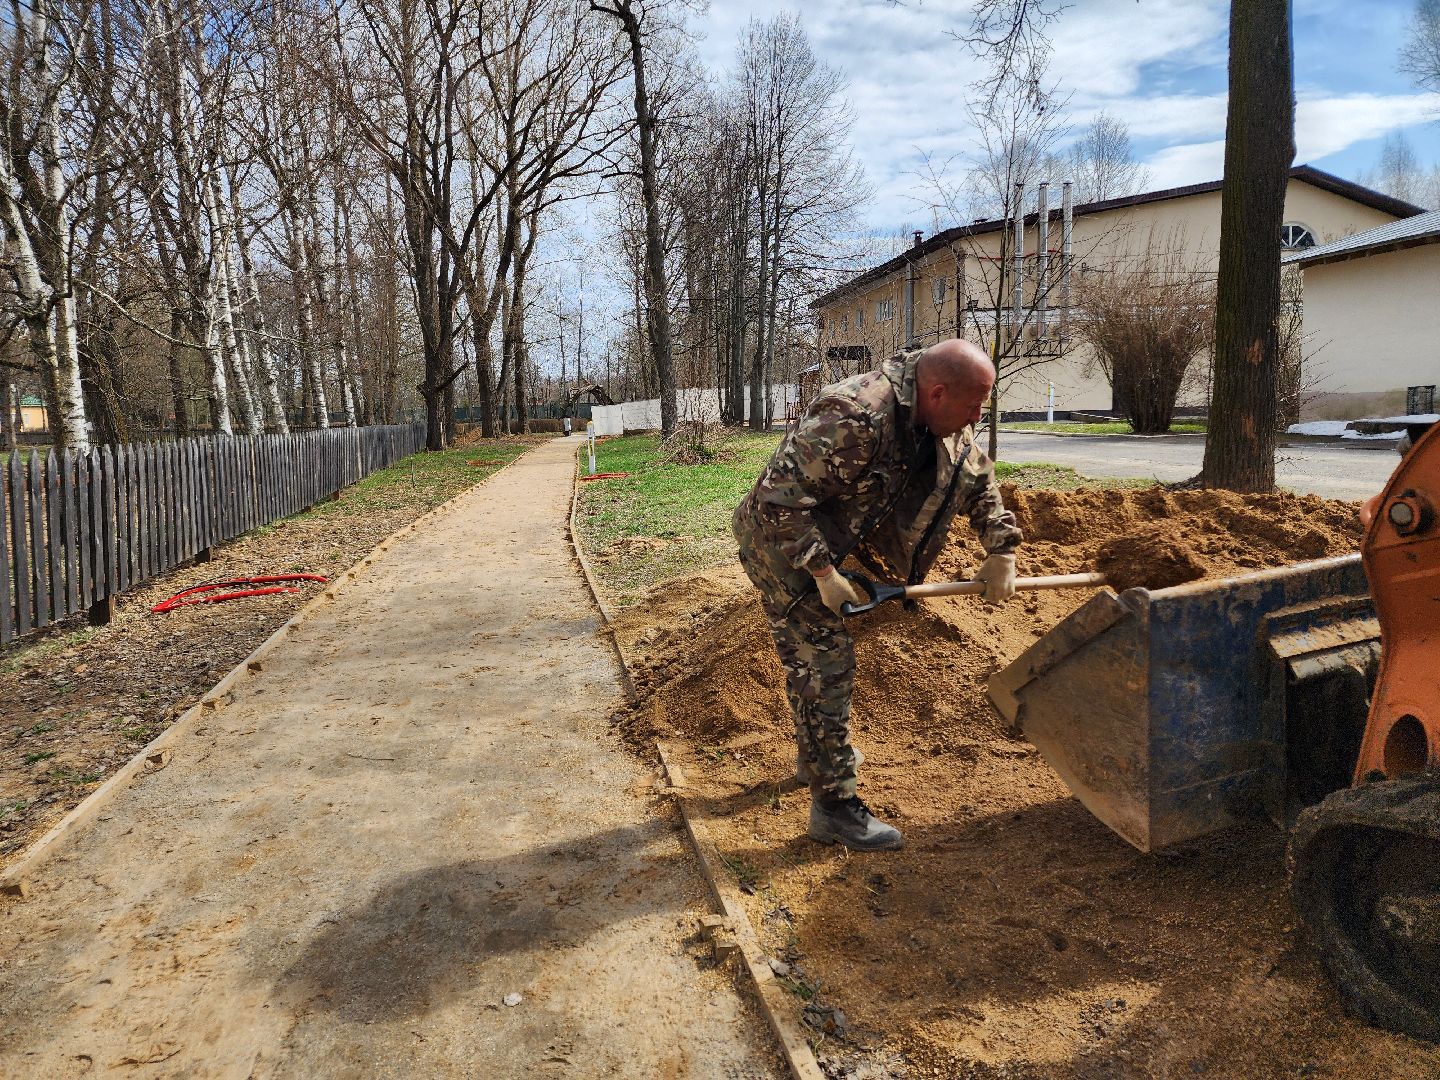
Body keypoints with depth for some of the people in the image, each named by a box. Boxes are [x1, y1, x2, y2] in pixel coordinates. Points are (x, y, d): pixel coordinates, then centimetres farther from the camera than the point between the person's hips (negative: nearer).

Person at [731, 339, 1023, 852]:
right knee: (825, 663, -9)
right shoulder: (855, 417, -34)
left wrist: (1001, 550, 0)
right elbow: (779, 498, -33)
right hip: (779, 541, -9)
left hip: (819, 541, 9)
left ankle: (815, 755, 43)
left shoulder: (942, 422, -5)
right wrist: (823, 573, -29)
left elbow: (979, 482, 10)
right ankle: (833, 805, 0)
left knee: (815, 653, 22)